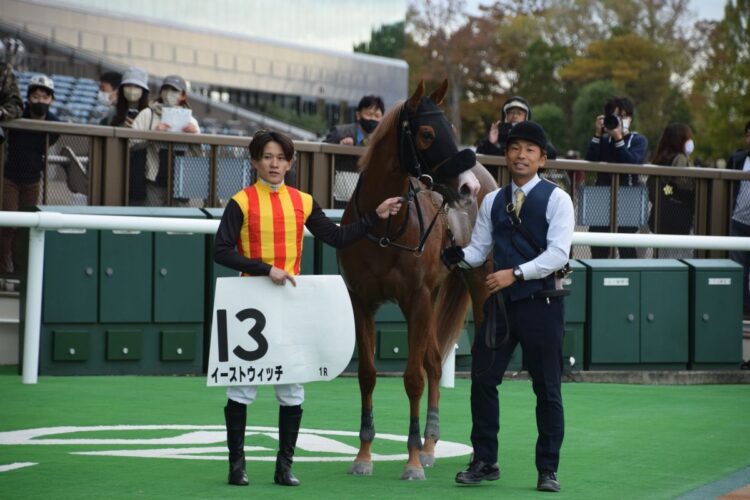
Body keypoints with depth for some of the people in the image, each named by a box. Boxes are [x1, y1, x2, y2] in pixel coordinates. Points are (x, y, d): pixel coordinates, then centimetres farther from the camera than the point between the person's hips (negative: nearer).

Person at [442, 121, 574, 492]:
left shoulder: (556, 199, -4)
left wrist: (515, 273, -22)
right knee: (483, 379, 3)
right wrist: (458, 256, -13)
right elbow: (479, 250, 9)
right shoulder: (492, 201, 11)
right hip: (500, 301, 4)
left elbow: (558, 253, -14)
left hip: (541, 302, -4)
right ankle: (484, 462, 14)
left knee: (547, 389, 2)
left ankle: (548, 469, 10)